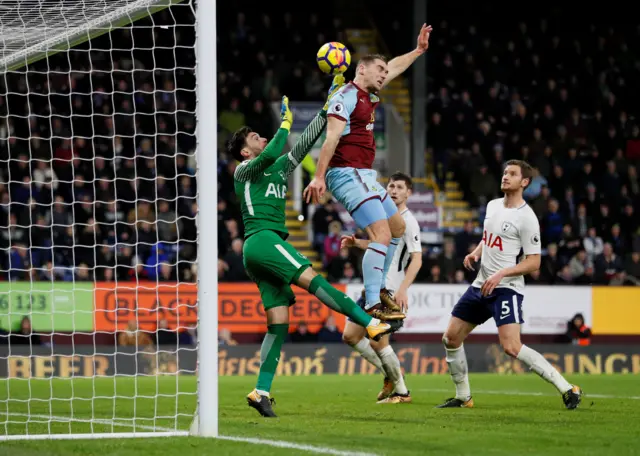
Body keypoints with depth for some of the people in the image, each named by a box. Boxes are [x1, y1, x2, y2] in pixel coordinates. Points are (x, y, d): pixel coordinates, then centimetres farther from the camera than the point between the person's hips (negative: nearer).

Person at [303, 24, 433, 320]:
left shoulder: (369, 95, 17)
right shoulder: (347, 96, -11)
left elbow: (393, 68, 36)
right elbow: (332, 137, -19)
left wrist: (418, 50, 43)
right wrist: (319, 177, -26)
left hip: (364, 175, 11)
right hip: (347, 173, -11)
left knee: (397, 227, 21)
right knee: (381, 235, -20)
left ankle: (377, 287, 27)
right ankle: (372, 304, -25)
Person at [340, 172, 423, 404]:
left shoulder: (408, 221, -11)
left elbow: (416, 259, -19)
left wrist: (403, 289, -29)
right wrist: (356, 242, 12)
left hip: (390, 291, -9)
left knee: (377, 341, -13)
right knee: (350, 335, 6)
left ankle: (401, 391, 3)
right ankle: (390, 375, 19)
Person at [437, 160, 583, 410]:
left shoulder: (526, 217, -13)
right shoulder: (493, 205, 11)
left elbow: (534, 262, -13)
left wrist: (501, 274, -23)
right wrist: (475, 253, 7)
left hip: (506, 288, -8)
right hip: (481, 285, 8)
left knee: (511, 347, -22)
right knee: (451, 338, 8)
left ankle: (568, 389, -17)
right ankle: (463, 397, 23)